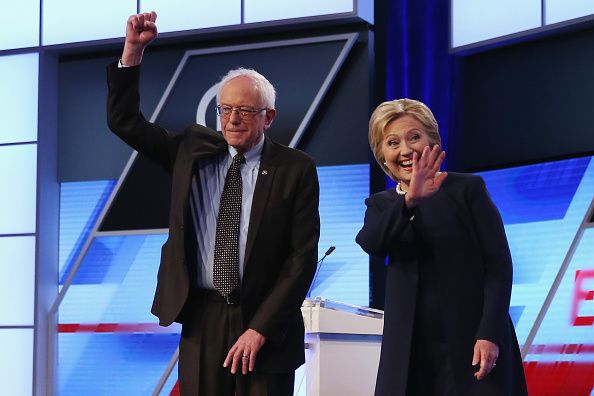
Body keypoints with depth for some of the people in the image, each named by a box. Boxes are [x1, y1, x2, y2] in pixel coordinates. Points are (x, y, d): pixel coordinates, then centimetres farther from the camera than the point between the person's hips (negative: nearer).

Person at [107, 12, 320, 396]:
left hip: (265, 324, -2)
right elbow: (124, 120, 9)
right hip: (201, 319, 3)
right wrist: (133, 49, -3)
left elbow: (302, 256, -6)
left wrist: (260, 328, -12)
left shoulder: (296, 169, -3)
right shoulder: (193, 150, 8)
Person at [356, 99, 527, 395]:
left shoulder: (467, 189, 3)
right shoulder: (381, 204, 12)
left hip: (473, 342, -3)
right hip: (411, 349, 3)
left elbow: (498, 263, -3)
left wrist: (490, 334, -14)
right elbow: (370, 243, -11)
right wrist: (409, 200, -28)